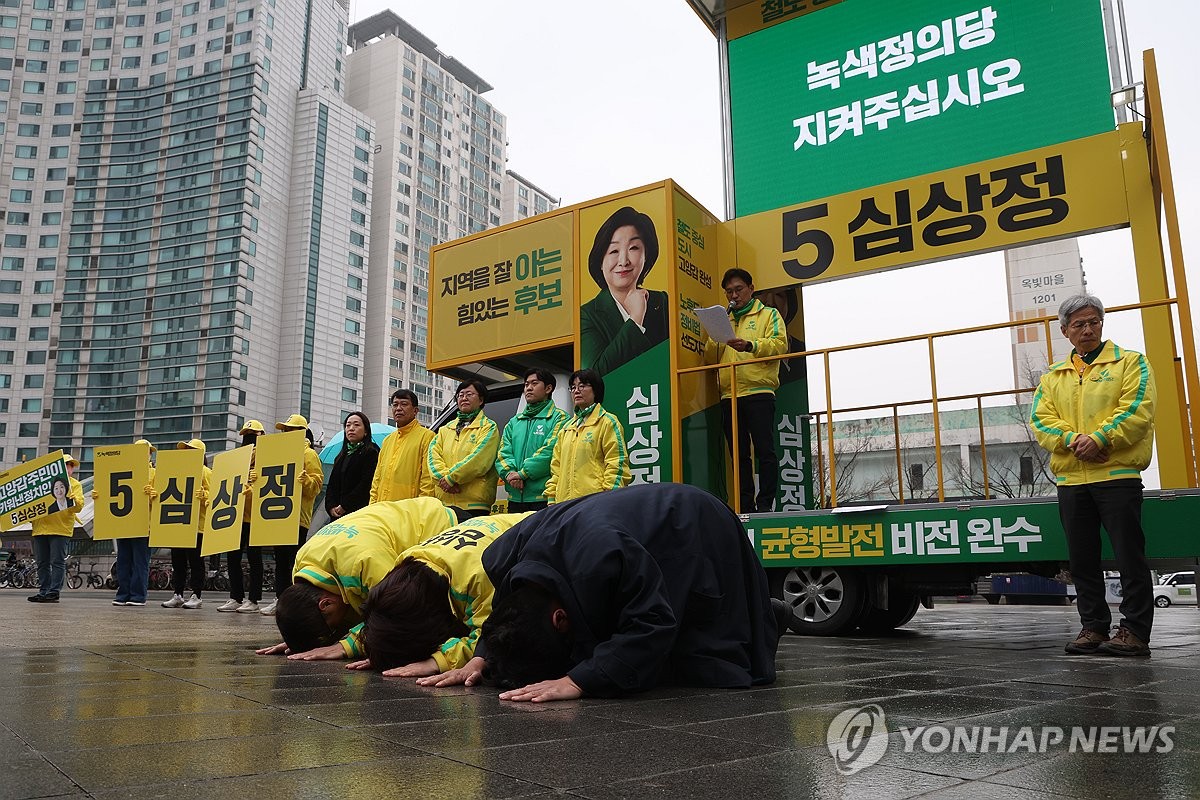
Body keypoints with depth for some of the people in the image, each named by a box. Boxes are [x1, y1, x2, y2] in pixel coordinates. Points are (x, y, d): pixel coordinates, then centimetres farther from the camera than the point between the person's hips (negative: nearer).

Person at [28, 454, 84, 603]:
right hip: (40, 528, 5)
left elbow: (78, 506, -4)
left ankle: (54, 592, -6)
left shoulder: (75, 485, 8)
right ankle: (43, 591, 13)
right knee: (42, 563, 8)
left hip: (60, 528, -5)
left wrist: (71, 500, -25)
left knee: (57, 562, -6)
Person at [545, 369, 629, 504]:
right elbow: (556, 465, 22)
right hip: (564, 501, 6)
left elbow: (616, 464, -7)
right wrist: (552, 497, 12)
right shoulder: (566, 427, 22)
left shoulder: (608, 422, 2)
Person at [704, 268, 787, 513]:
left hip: (758, 392, -4)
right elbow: (709, 359, 17)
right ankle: (745, 506, 9)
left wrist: (750, 345, -22)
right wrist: (715, 338, -2)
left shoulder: (769, 315, 12)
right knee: (739, 454, 5)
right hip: (729, 396, 4)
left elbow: (779, 344, -6)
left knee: (765, 450, -9)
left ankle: (765, 504, -5)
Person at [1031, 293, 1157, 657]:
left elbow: (1137, 411, -8)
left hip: (1118, 476, -4)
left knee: (1129, 556, -2)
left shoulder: (1130, 362, 6)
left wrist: (1099, 439, -19)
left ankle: (1135, 631, 6)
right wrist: (1072, 441, -13)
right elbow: (1040, 420, 5)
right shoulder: (1052, 377, 17)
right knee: (1082, 560, 9)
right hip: (1070, 480, 4)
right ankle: (1093, 627, 19)